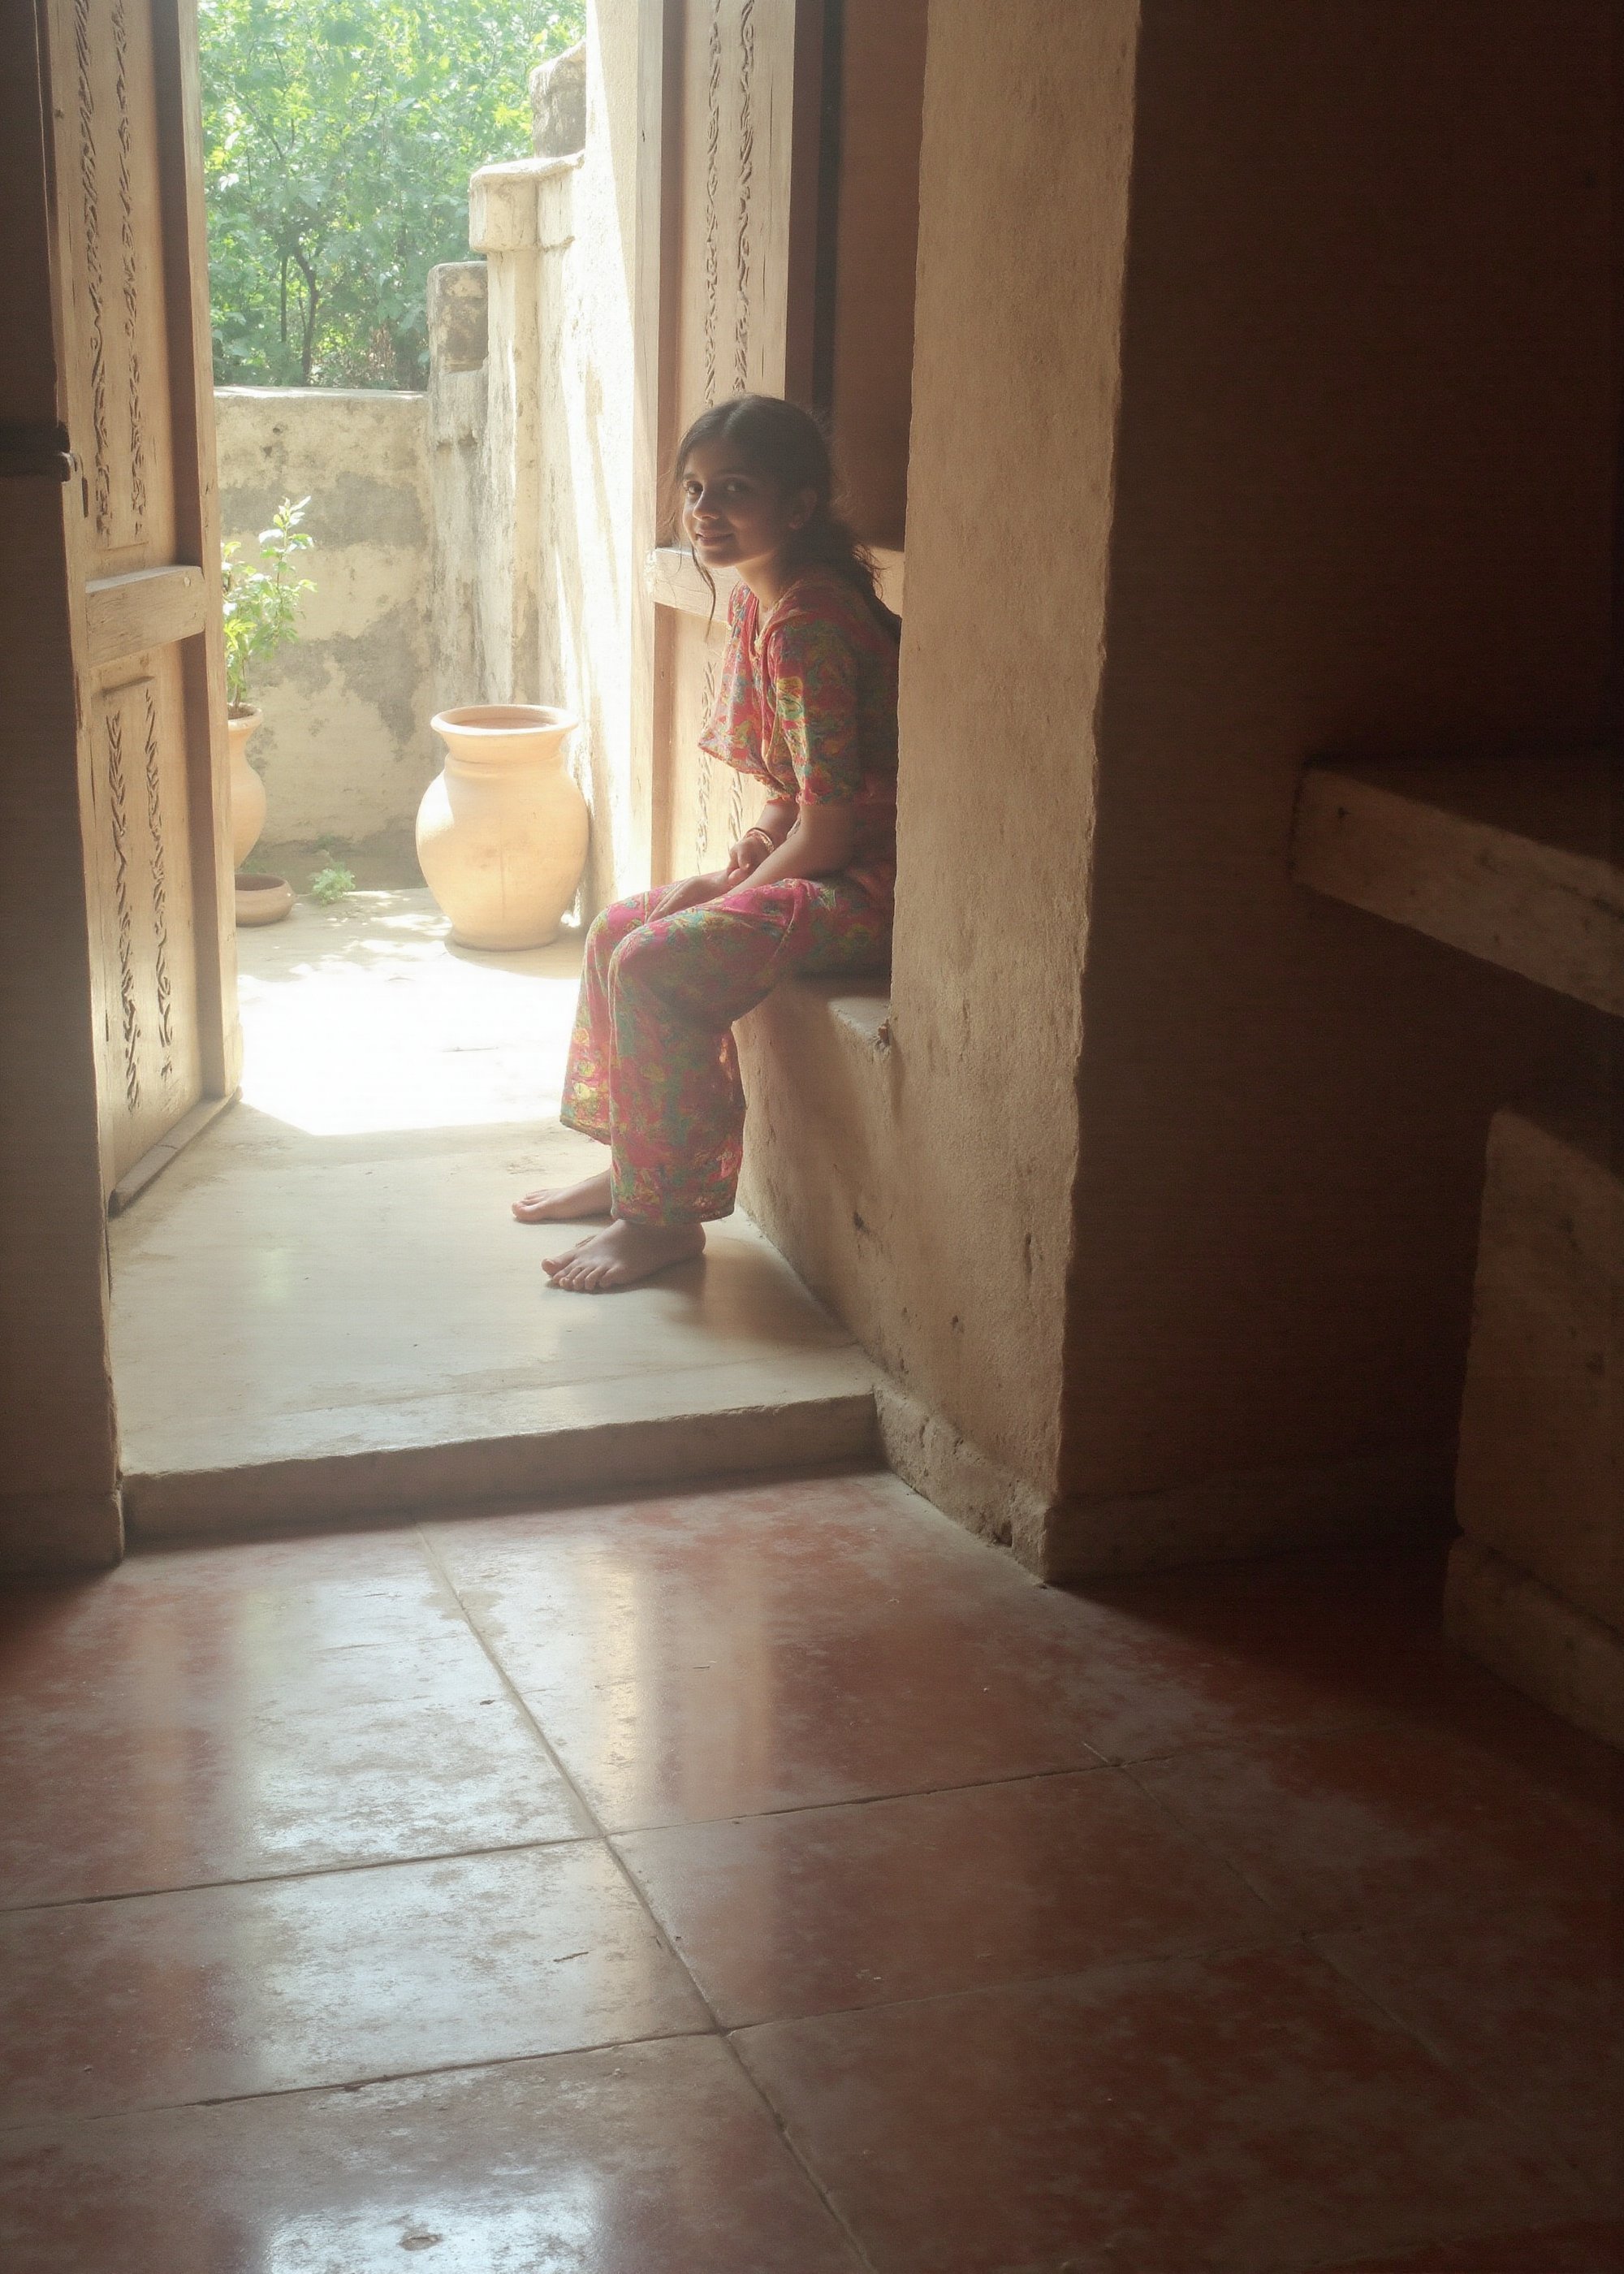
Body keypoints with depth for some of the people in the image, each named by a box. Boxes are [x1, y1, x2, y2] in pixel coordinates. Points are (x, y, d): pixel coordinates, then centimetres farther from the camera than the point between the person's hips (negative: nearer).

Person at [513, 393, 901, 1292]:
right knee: (614, 931, 11)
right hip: (813, 863, 11)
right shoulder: (754, 600, 9)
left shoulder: (808, 622, -22)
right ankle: (628, 1166, 21)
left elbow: (829, 823, -23)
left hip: (864, 883, -10)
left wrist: (740, 887, -9)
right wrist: (762, 835, 1)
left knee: (653, 968, -21)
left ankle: (663, 1216, -8)